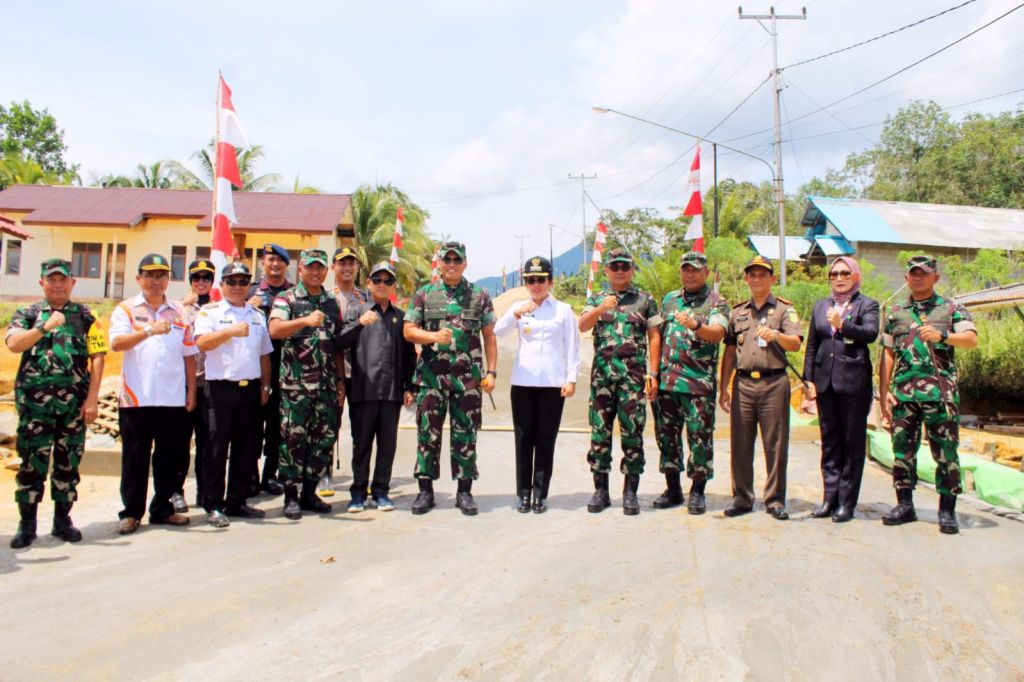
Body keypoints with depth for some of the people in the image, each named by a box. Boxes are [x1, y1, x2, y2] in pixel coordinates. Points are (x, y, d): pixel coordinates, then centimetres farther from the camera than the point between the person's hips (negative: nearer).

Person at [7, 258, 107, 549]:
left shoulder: (86, 317, 8)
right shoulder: (26, 314, 8)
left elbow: (97, 357, 3)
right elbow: (13, 344, -11)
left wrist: (92, 399, -5)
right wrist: (44, 327, -27)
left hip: (74, 402, 1)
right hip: (35, 401, -1)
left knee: (68, 462, 7)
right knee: (32, 462, 2)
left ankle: (62, 520, 19)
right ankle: (27, 524, 13)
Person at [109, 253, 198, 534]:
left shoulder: (179, 311, 12)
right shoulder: (126, 309, 3)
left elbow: (189, 354, 13)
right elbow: (117, 343, -14)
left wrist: (191, 390, 8)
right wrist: (149, 330, -29)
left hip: (174, 399, 3)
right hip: (137, 398, -3)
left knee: (170, 457, 9)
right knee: (135, 458, 4)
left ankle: (162, 509, 21)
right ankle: (131, 512, 15)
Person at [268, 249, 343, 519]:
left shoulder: (332, 302, 15)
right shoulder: (286, 299, 0)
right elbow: (274, 329, -19)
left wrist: (340, 379, 12)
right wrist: (305, 320, -33)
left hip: (326, 385, 5)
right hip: (295, 384, -4)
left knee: (325, 439, 7)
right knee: (294, 439, -1)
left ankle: (309, 492, 20)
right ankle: (291, 495, 10)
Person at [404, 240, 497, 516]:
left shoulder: (480, 295, 8)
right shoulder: (424, 294, 8)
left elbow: (489, 336, 9)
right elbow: (408, 331, 4)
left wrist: (491, 371, 1)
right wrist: (434, 336, -15)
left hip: (468, 376, 0)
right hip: (431, 374, 0)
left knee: (465, 434, 4)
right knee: (428, 432, 3)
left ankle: (464, 491, 14)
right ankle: (425, 490, 14)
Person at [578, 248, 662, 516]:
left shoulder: (646, 300, 9)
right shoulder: (596, 299, 13)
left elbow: (654, 338, 6)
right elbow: (582, 326, -4)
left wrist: (653, 374, -3)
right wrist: (602, 308, -22)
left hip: (633, 375, -1)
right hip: (601, 375, 2)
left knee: (632, 434, -1)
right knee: (599, 433, 3)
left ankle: (630, 493, 8)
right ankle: (601, 491, 13)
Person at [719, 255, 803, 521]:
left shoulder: (784, 309, 6)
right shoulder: (737, 312, 17)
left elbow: (796, 344, -8)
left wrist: (777, 335, -30)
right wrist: (723, 388, 12)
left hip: (773, 383, -3)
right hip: (743, 383, 3)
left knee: (776, 444, 0)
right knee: (740, 444, 4)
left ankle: (775, 500, 10)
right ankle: (742, 499, 14)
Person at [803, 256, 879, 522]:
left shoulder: (867, 305, 4)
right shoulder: (821, 306, 17)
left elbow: (871, 333, -15)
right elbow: (811, 346, 15)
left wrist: (842, 324, -26)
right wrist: (808, 379, 8)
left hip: (854, 383, -4)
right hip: (825, 382, 5)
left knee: (853, 443, 1)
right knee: (829, 441, 8)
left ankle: (847, 502, 6)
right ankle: (830, 497, 14)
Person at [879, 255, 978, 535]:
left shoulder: (952, 309, 7)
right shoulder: (896, 313, 15)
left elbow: (972, 339, -8)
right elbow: (887, 354, 14)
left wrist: (942, 336, -27)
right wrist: (883, 393, 6)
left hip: (940, 393, -3)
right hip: (903, 393, 3)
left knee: (946, 453, -1)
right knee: (902, 450, 6)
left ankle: (947, 511, 7)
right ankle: (904, 506, 16)